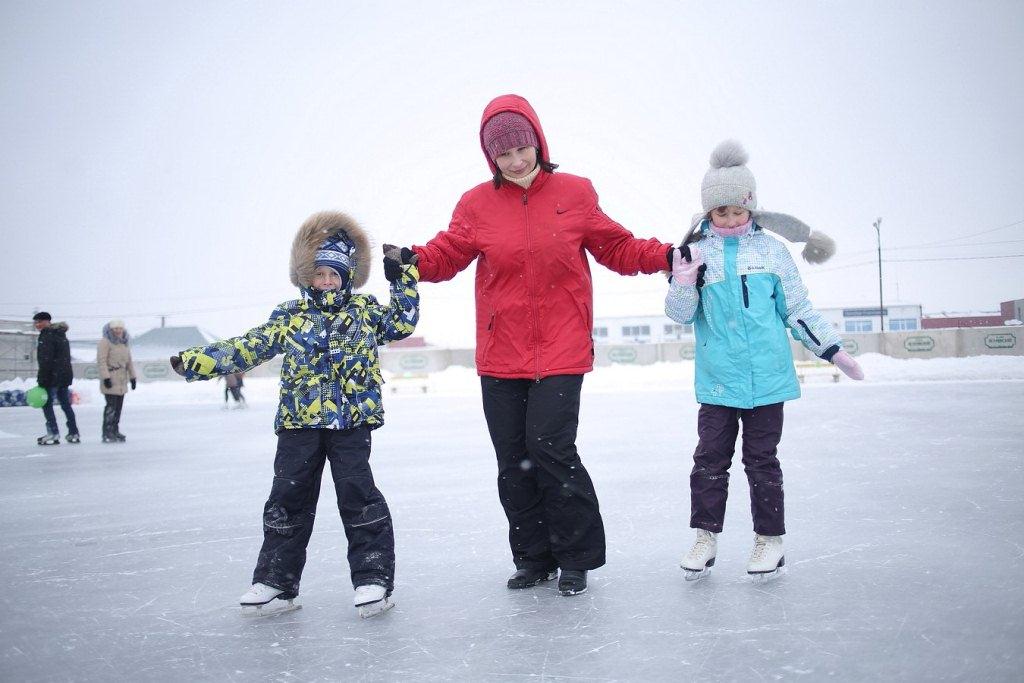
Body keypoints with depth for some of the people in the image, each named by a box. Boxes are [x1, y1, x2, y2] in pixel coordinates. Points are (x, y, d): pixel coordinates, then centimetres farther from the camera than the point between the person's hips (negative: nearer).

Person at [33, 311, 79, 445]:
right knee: (65, 404, 13)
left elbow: (45, 360, -19)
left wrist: (41, 379, -18)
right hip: (65, 375, 9)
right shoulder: (61, 335, 16)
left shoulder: (47, 335, -13)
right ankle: (73, 433, 15)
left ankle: (53, 434, -5)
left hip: (52, 376, -9)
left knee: (47, 404, -2)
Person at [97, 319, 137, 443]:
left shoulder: (124, 342, 16)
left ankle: (115, 431, 18)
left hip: (122, 379, 8)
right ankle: (107, 434, -6)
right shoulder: (105, 342, -8)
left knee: (119, 406, 10)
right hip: (110, 380, -8)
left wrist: (132, 376, 16)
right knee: (111, 406, -10)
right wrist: (105, 377, -19)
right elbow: (101, 361, -14)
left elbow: (129, 361, 20)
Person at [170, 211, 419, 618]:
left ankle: (373, 577, 3)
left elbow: (402, 324, 5)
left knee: (358, 495, -4)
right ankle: (275, 579, 16)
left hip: (351, 421, -2)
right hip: (298, 422, 2)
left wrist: (403, 280, -2)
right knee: (288, 498, 5)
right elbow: (249, 347, 3)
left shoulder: (365, 311, 7)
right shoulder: (290, 316, 7)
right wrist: (200, 360, -6)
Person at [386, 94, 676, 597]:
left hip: (561, 351, -2)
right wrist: (411, 261, -19)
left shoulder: (576, 193, 2)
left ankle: (577, 558, 8)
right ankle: (534, 557, 24)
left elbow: (617, 249, 8)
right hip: (500, 356, 3)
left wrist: (666, 256, -4)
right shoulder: (477, 203, 4)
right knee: (513, 461, 7)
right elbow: (447, 254, 0)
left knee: (550, 448, -12)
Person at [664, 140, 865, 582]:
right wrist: (683, 284, -24)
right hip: (717, 380, 0)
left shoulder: (771, 250, 4)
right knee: (710, 458, 6)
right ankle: (706, 536, 18)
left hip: (768, 377, 0)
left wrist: (832, 350, 7)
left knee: (762, 459, 9)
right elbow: (680, 312, -4)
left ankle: (769, 539, 20)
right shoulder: (696, 253, 2)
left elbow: (798, 309, 9)